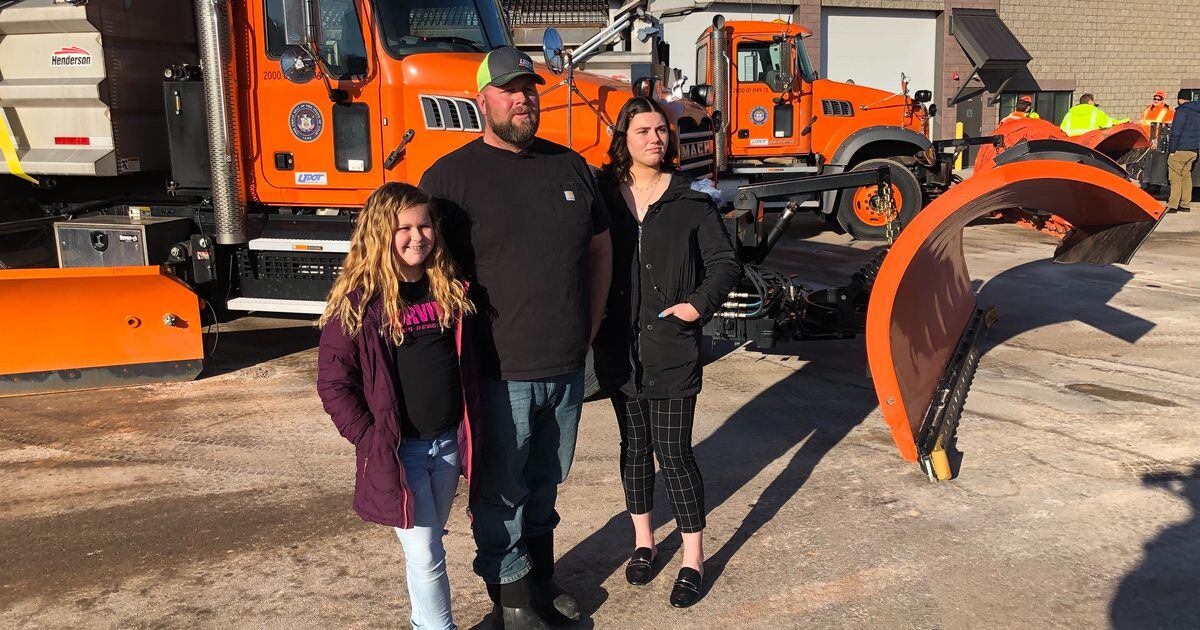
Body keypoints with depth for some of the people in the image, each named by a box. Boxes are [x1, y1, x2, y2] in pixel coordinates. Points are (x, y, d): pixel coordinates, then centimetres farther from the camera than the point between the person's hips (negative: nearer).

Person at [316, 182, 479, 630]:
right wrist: (368, 440, -13)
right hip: (398, 451, -5)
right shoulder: (357, 301, -12)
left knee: (430, 546, 19)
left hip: (448, 443, 5)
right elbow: (333, 383, -9)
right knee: (425, 555, 0)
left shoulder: (451, 291, 3)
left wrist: (470, 434, 7)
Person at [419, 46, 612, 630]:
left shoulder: (569, 165, 8)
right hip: (499, 374, -5)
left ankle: (542, 578, 40)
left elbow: (599, 248, 18)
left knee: (545, 483, 21)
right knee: (500, 494, 9)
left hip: (567, 368, 5)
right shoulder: (452, 175, -8)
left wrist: (589, 325, 11)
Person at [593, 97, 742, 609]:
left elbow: (725, 265, 2)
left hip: (672, 349, -3)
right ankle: (643, 541, 34)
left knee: (674, 451, -1)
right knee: (634, 445, 15)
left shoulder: (691, 202, -2)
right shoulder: (604, 196, 3)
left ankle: (693, 559, 16)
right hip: (619, 350, 3)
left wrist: (698, 304, -13)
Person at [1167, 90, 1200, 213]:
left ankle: (1172, 205, -7)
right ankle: (1185, 205, 14)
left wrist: (1171, 150, -12)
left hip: (1180, 150, -8)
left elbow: (1176, 132, -15)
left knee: (1175, 177, -5)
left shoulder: (1182, 111, -11)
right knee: (1186, 176, 14)